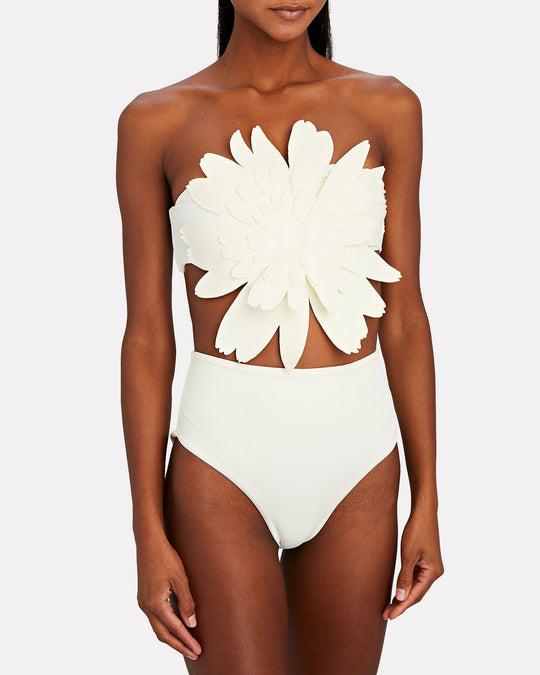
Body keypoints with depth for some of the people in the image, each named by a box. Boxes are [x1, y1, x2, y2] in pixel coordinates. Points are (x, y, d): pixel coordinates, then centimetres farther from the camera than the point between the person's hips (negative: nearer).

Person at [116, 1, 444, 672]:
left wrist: (427, 498, 4)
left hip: (358, 460, 2)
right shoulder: (155, 121, -2)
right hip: (223, 460, -2)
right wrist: (148, 532, -3)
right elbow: (147, 338, -1)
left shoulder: (387, 108, 2)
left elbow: (404, 318, 5)